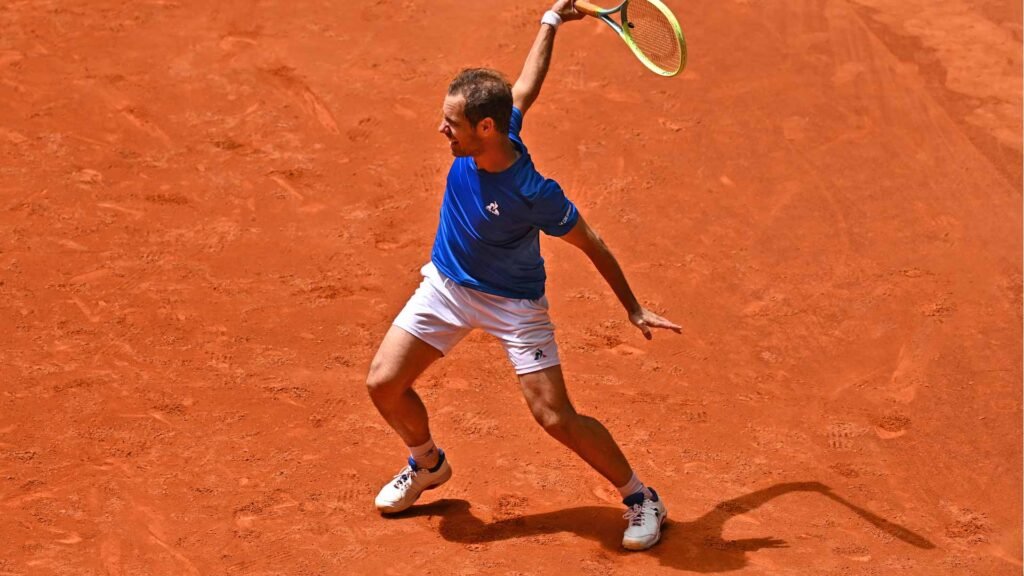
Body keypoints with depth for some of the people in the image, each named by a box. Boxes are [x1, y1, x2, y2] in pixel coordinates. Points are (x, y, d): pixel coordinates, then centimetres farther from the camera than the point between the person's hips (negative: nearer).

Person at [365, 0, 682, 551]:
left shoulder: (533, 193, -33)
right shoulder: (492, 129, -19)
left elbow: (592, 245, -18)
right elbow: (526, 85, 1)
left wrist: (634, 309, -10)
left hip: (513, 303, -6)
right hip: (446, 284, 6)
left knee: (557, 418, -9)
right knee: (384, 382, 0)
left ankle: (640, 498, 12)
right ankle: (427, 463, 30)